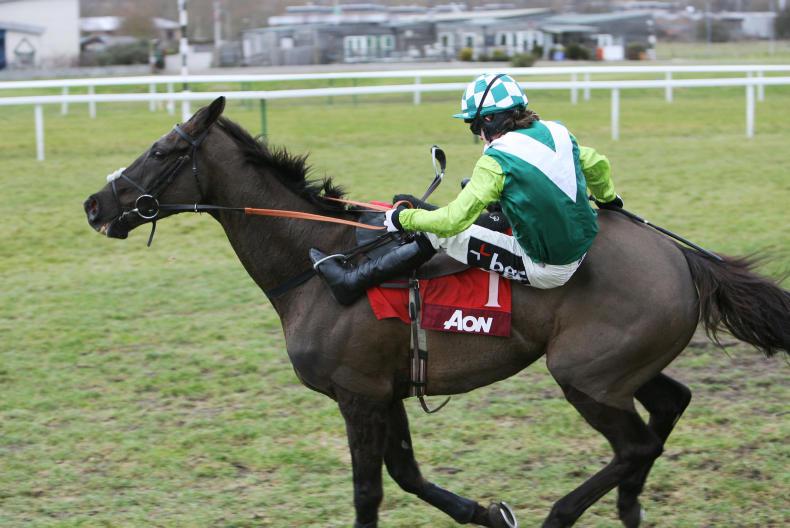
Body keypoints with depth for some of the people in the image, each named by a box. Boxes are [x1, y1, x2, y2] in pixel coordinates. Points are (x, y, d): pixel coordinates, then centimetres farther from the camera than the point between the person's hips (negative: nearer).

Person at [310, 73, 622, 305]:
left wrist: (405, 219, -3)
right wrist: (607, 197, 43)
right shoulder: (556, 132, 5)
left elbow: (453, 220, -19)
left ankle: (352, 283, 4)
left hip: (545, 271, -8)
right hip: (581, 250, 8)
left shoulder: (497, 161, -16)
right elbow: (597, 164, 22)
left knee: (441, 234, 0)